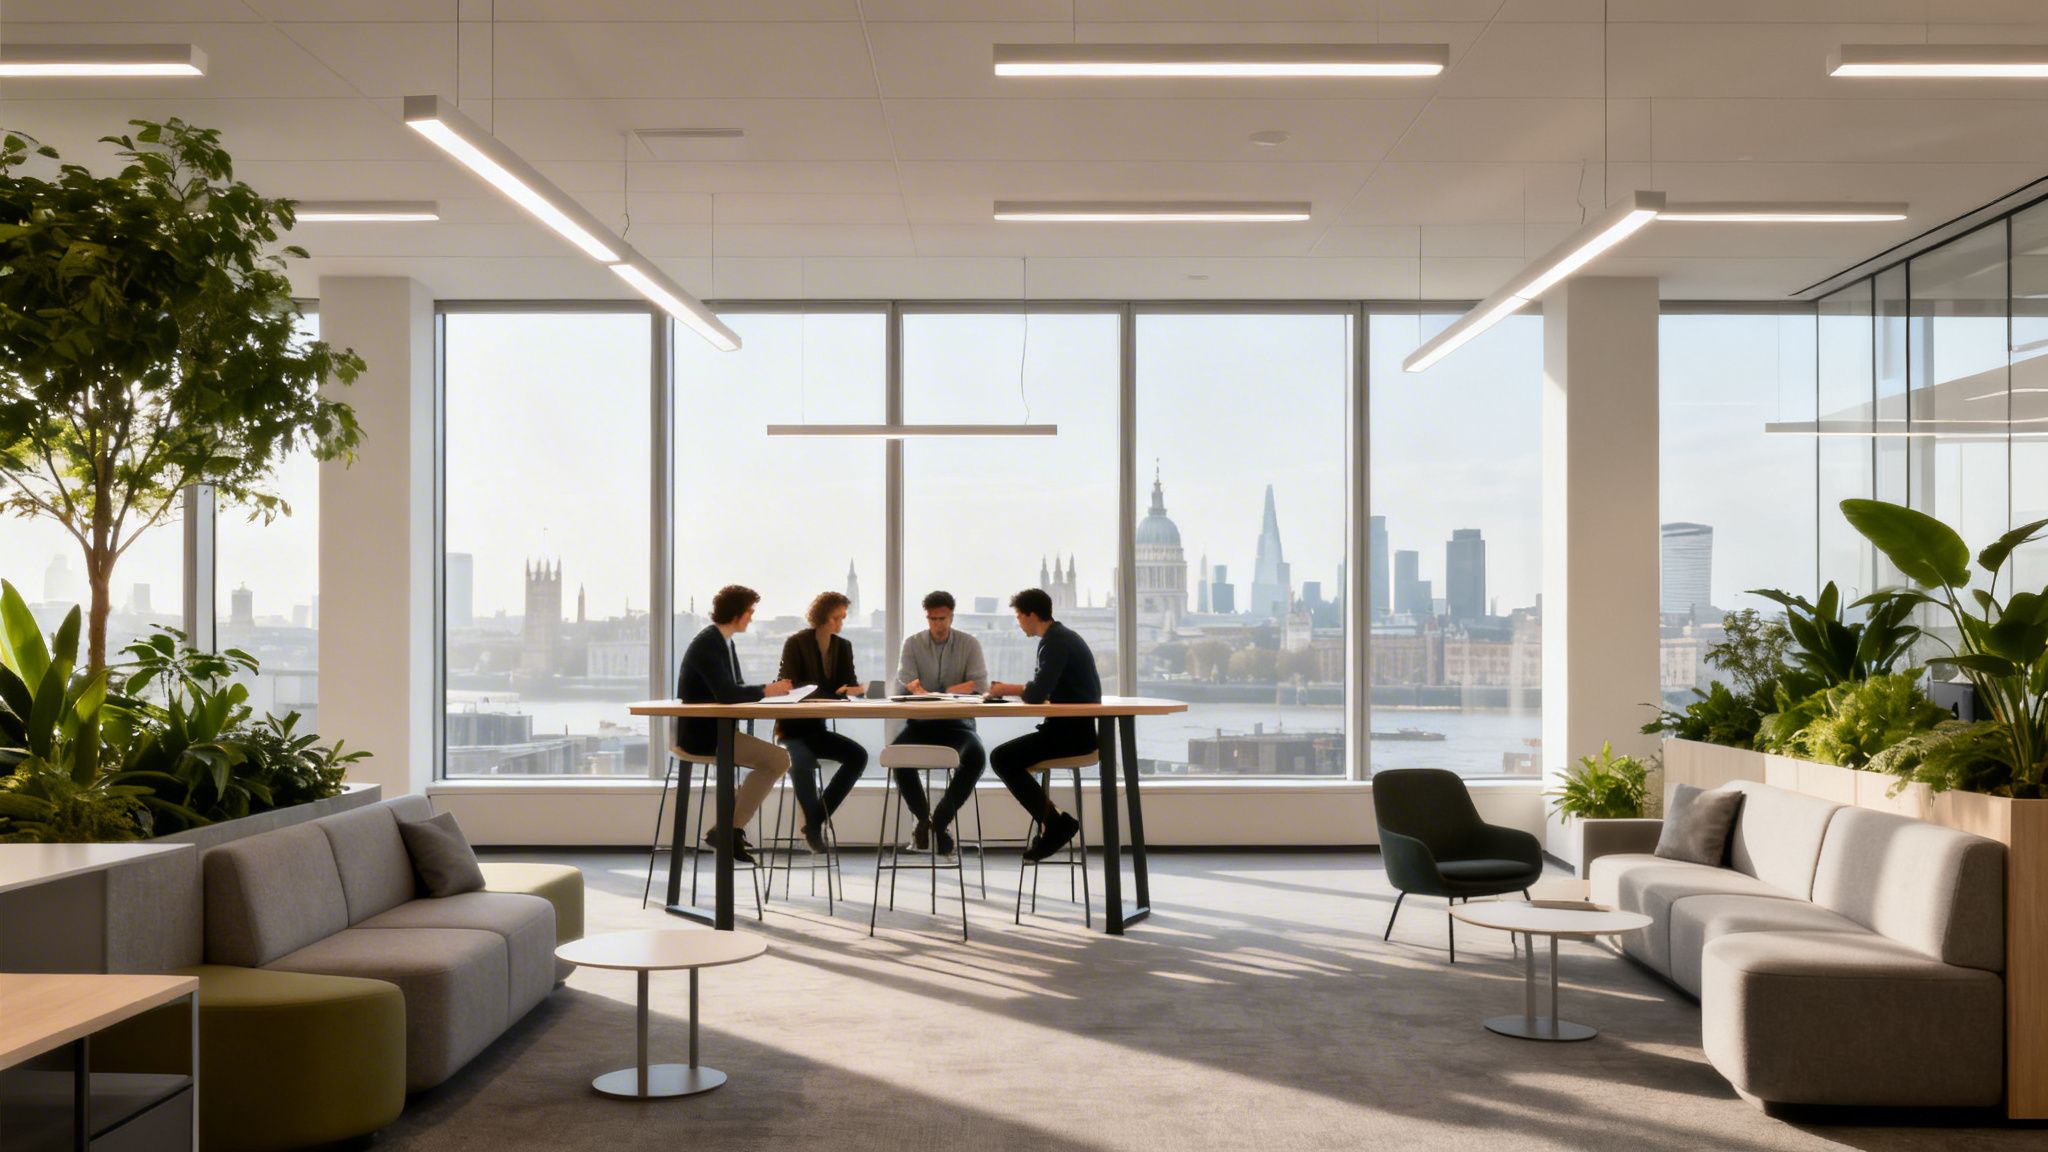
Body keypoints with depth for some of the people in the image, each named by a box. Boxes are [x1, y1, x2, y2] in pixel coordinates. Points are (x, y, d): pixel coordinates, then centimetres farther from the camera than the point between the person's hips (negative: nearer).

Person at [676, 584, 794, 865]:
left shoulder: (723, 642, 13)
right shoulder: (707, 644, -17)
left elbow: (735, 687, 15)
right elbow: (725, 694, -28)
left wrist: (770, 690, -2)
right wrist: (765, 691, -16)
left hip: (716, 730, 10)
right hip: (702, 734, -10)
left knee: (775, 760, 5)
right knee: (778, 759, -17)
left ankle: (730, 827, 7)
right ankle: (728, 830, -9)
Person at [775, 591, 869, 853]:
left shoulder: (843, 646, 8)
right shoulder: (796, 643, -8)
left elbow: (849, 685, 4)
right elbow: (787, 687, -15)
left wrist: (859, 689, -23)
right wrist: (832, 692, -26)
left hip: (818, 728, 6)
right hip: (794, 727, -6)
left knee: (858, 755, -16)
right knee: (802, 761, -36)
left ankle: (816, 820, -8)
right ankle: (814, 824, -16)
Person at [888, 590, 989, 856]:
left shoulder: (970, 644, 5)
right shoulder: (912, 643, 7)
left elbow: (980, 686, -4)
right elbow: (904, 682, -5)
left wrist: (927, 692, -15)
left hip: (957, 722, 0)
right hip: (920, 722, 0)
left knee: (976, 756, -31)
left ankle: (940, 818, -11)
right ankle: (924, 817, -8)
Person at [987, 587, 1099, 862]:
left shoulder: (1056, 642, -16)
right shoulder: (1062, 636, 16)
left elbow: (1037, 694, -24)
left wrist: (1007, 690, -6)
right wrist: (1012, 689, 5)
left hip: (1073, 731, -10)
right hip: (1075, 726, 10)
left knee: (1002, 758, -11)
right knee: (1010, 756, 19)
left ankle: (1055, 822, -8)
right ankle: (1053, 821, 14)